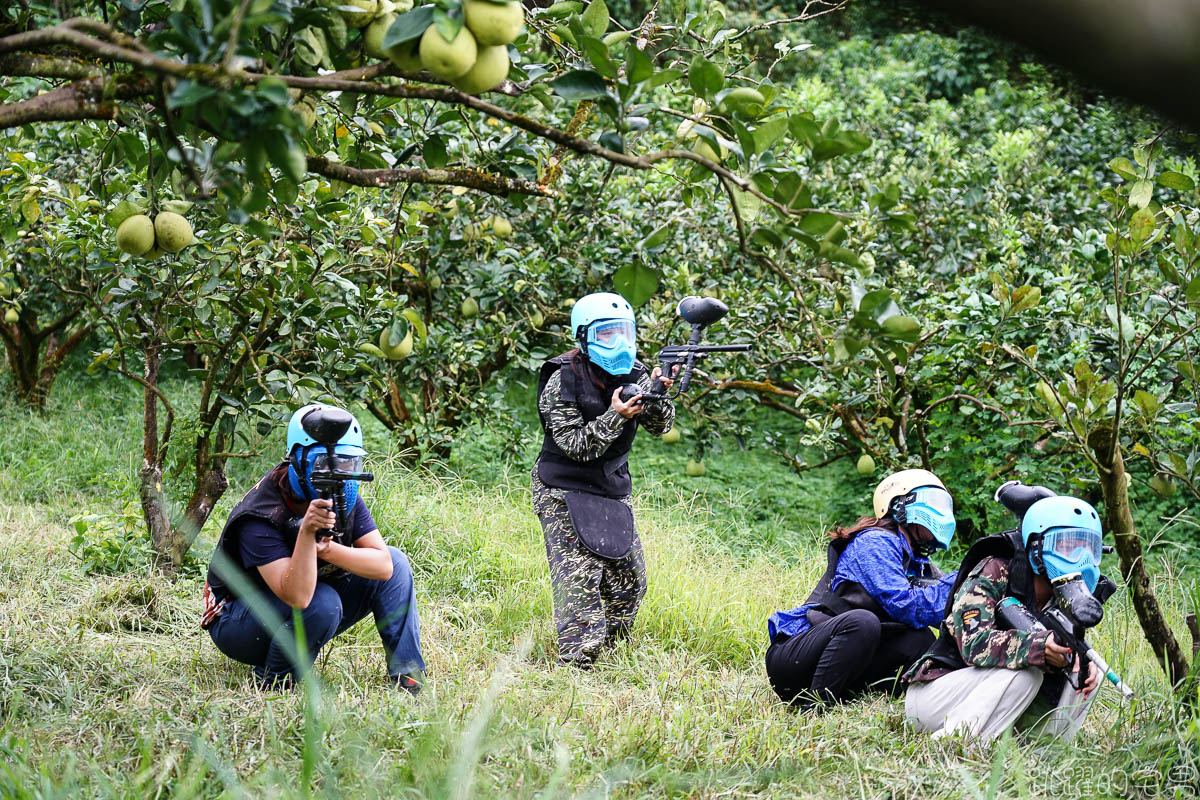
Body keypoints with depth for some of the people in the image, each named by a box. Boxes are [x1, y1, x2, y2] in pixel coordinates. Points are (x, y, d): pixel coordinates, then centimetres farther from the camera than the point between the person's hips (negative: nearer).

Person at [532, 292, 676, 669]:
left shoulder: (632, 372, 2)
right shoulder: (563, 382, -16)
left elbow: (659, 425, -4)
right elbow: (576, 445, -19)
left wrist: (656, 394, -24)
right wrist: (615, 416, -32)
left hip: (614, 491, 7)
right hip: (566, 495, -6)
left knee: (629, 578, 6)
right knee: (579, 579, -15)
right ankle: (576, 664, -15)